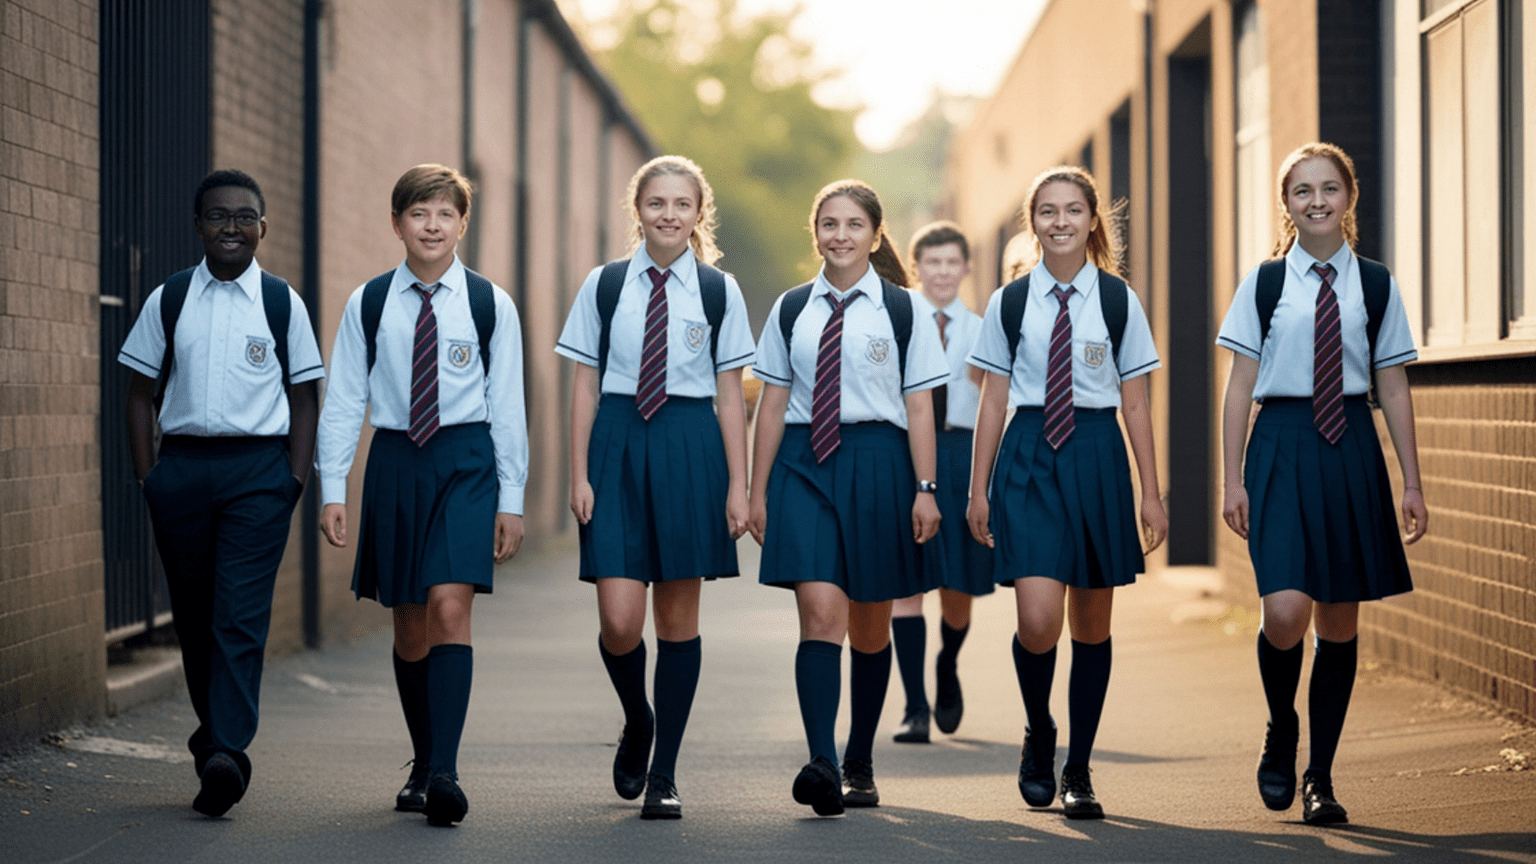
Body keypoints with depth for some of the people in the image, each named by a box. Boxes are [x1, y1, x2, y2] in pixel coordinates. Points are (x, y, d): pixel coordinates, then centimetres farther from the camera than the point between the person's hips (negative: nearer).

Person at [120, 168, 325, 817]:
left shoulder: (282, 303, 6)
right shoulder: (168, 301, 8)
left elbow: (304, 397, 8)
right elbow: (142, 392, 11)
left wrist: (296, 477, -2)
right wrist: (146, 474, 2)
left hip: (258, 469, -2)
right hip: (182, 465, 2)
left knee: (241, 616, -12)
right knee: (193, 615, 7)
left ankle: (226, 752, -18)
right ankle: (213, 733, 22)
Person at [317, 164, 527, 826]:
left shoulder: (490, 304, 2)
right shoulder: (368, 305, 5)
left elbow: (507, 406, 3)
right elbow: (343, 401, 6)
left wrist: (511, 499, 1)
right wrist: (333, 489, -1)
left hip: (467, 462, -2)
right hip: (395, 461, 2)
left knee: (450, 609, -16)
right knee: (409, 623, 7)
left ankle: (445, 773, -19)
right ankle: (422, 765, 21)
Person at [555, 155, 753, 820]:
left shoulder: (719, 291, 4)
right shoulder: (603, 285, 4)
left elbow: (730, 394, 5)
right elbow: (585, 385, 6)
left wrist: (737, 486, 1)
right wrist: (580, 475, 0)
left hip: (691, 447, 0)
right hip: (619, 442, 0)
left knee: (678, 616, 3)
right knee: (619, 621, -9)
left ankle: (663, 774, 12)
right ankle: (636, 722, 23)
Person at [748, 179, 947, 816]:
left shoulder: (903, 312, 4)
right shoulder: (791, 310, 9)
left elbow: (919, 408, 2)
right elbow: (772, 404, 10)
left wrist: (925, 490, -4)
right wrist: (758, 491, 7)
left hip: (877, 465, 0)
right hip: (804, 463, 0)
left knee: (870, 626, 9)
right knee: (820, 612, -15)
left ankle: (860, 767, 22)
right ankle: (822, 764, -25)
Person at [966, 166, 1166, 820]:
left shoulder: (1117, 301, 3)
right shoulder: (1010, 304, 4)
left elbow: (1135, 404, 5)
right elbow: (993, 402, 7)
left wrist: (1150, 493, 3)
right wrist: (977, 489, 6)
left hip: (1096, 457, 1)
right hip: (1028, 457, -1)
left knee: (1092, 623, 6)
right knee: (1038, 620, -14)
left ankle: (1078, 772, 17)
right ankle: (1038, 736, 13)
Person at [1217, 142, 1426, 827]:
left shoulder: (1375, 286, 6)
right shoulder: (1264, 284, 2)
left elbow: (1394, 389, 9)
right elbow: (1240, 387, 3)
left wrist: (1411, 482, 6)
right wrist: (1231, 480, -2)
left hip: (1351, 449, 2)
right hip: (1281, 446, -2)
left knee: (1339, 618, 5)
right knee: (1285, 610, -17)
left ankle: (1321, 777, 16)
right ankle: (1280, 732, 12)